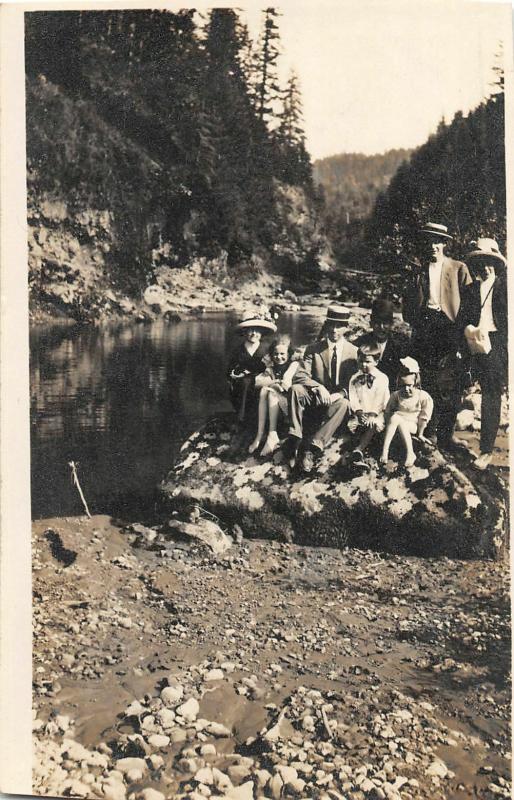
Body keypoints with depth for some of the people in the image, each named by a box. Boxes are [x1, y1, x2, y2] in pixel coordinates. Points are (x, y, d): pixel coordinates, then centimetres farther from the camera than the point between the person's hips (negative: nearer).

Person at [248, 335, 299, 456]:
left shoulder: (294, 365, 2)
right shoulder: (271, 369, 15)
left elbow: (286, 385, -17)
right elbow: (256, 382, -4)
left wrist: (271, 382, -5)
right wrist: (275, 382, -13)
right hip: (274, 409, 4)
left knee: (270, 392, -24)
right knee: (264, 390, -21)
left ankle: (272, 437, -31)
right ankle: (259, 436, -28)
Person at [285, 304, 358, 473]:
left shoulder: (354, 352, 5)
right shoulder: (313, 349, 4)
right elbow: (299, 375, -6)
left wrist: (340, 394, -18)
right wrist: (319, 387, -25)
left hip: (337, 399, 0)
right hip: (316, 399, 1)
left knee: (344, 404, -36)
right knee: (295, 389, -29)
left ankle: (313, 447, -38)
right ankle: (294, 441, -28)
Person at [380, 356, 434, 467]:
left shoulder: (423, 397, -9)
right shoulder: (396, 395, -1)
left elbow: (424, 418, -4)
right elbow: (388, 412, 5)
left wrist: (420, 434, -1)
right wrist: (389, 426, -6)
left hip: (413, 426, -2)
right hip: (398, 425, 2)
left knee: (397, 419, -34)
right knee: (394, 417, -33)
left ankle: (410, 453, -36)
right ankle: (385, 450, -40)